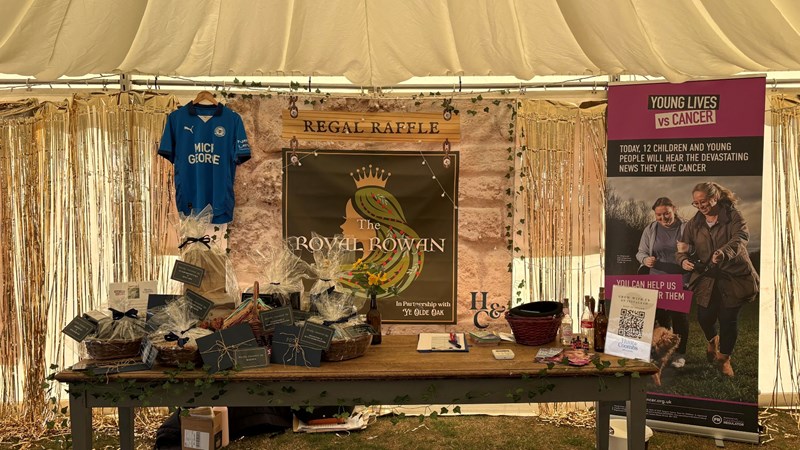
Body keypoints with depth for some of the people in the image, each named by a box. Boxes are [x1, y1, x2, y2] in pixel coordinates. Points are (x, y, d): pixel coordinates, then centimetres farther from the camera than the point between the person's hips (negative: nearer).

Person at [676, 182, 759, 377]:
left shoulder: (733, 216, -7)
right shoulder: (693, 224, 5)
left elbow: (741, 236, -24)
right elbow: (683, 248, 5)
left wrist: (724, 252, -44)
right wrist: (684, 259, -20)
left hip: (734, 277, -3)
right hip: (706, 278, 3)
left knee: (729, 319, 0)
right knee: (704, 317, -1)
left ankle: (724, 358, 24)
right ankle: (713, 341, 36)